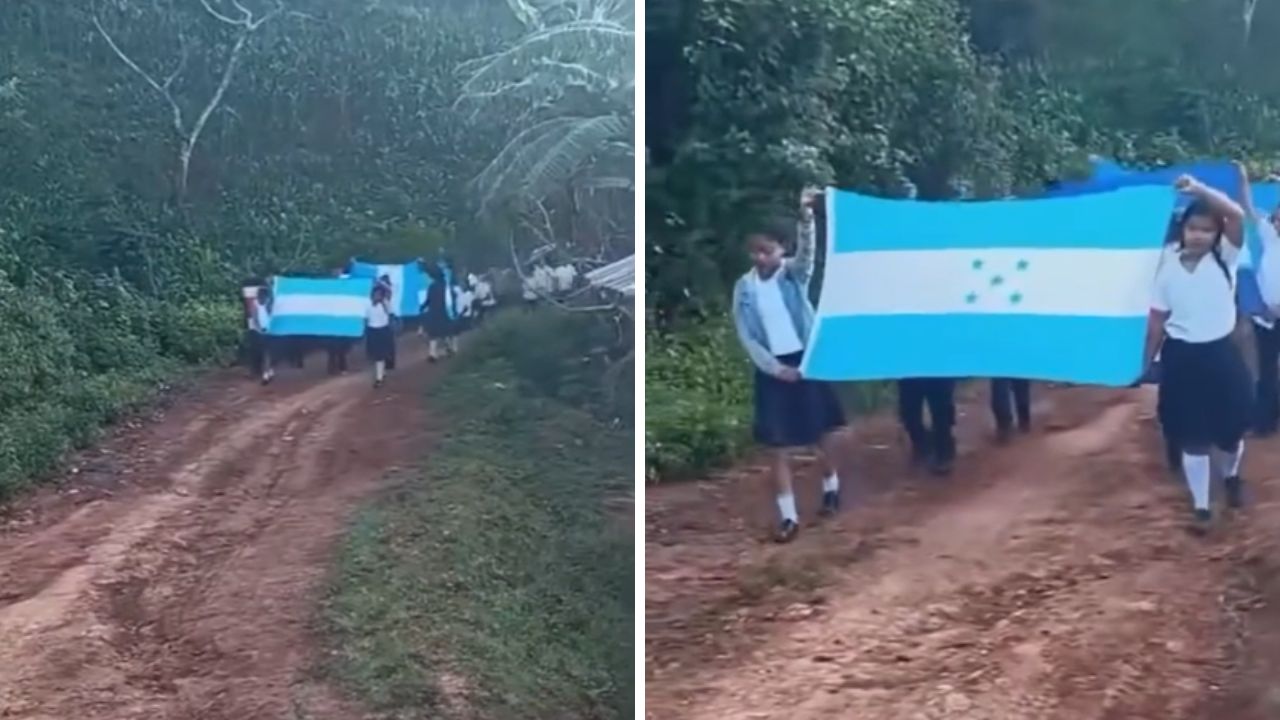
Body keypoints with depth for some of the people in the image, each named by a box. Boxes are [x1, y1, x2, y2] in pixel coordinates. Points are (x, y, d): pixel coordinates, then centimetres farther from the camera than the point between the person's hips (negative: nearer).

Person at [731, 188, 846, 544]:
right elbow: (746, 336, -1)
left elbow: (807, 252, -27)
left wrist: (806, 216, -46)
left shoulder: (794, 273, -4)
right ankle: (788, 515, 5)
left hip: (807, 359, -1)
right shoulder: (744, 287, 0)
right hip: (772, 368, 1)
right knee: (778, 442, 0)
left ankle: (831, 485, 38)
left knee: (822, 429, 11)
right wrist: (774, 367, -11)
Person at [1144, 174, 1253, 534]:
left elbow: (1237, 215, -23)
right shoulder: (1169, 270, -1)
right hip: (1182, 358, 0)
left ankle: (1231, 476, 45)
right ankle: (1201, 506, 17)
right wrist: (1147, 363, 4)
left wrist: (1198, 188, -28)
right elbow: (1157, 322, 3)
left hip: (1220, 354, 0)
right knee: (1192, 438, 5)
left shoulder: (1225, 258, -4)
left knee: (1230, 430, 11)